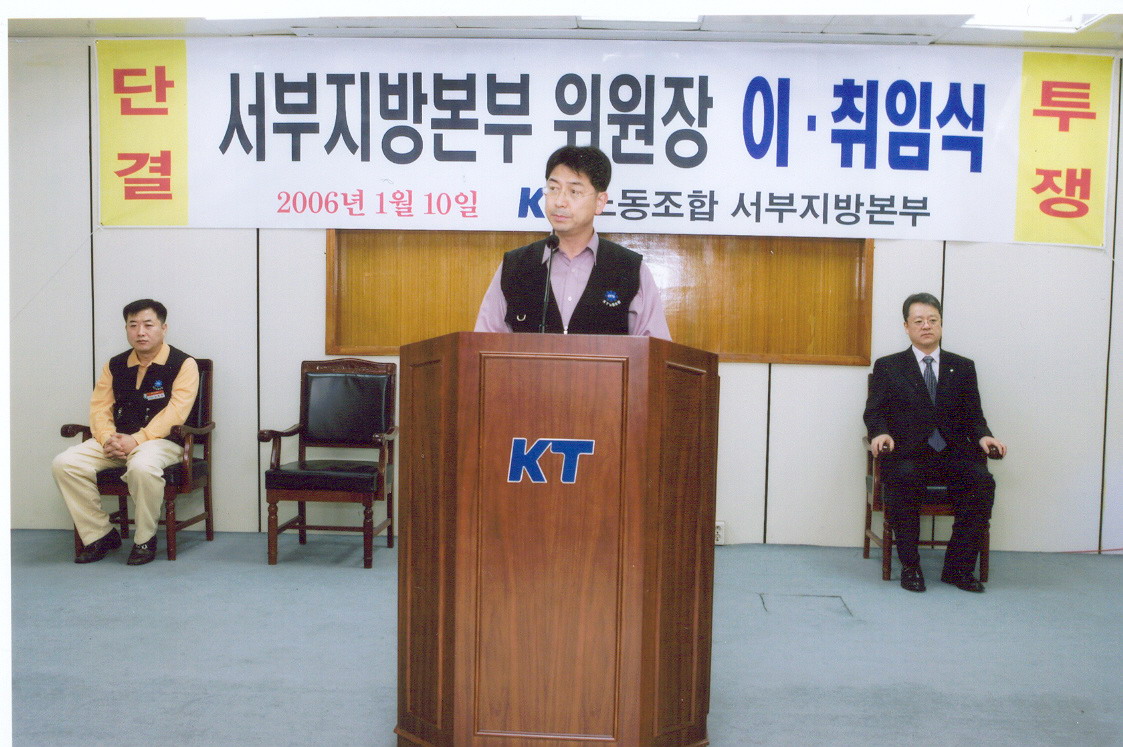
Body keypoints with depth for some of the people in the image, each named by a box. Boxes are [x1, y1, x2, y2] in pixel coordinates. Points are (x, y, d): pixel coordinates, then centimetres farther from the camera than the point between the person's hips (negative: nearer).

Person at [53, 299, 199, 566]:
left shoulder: (183, 364, -3)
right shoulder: (115, 365, 14)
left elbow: (175, 412, -14)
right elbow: (99, 407, 9)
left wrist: (136, 440, -22)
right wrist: (108, 438, -13)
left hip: (162, 441, -6)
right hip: (117, 441, 6)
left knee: (142, 466, -39)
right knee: (65, 463, -16)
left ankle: (145, 540, -16)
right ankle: (99, 535, -4)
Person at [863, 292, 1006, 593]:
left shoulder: (962, 367, 17)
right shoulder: (888, 367, 12)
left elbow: (973, 416, 13)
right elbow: (874, 412, 5)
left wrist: (983, 436, -9)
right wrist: (880, 433, -18)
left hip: (953, 454, 2)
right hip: (907, 454, -2)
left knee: (982, 480, -28)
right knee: (904, 478, -35)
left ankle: (958, 566, -14)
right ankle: (910, 565, -21)